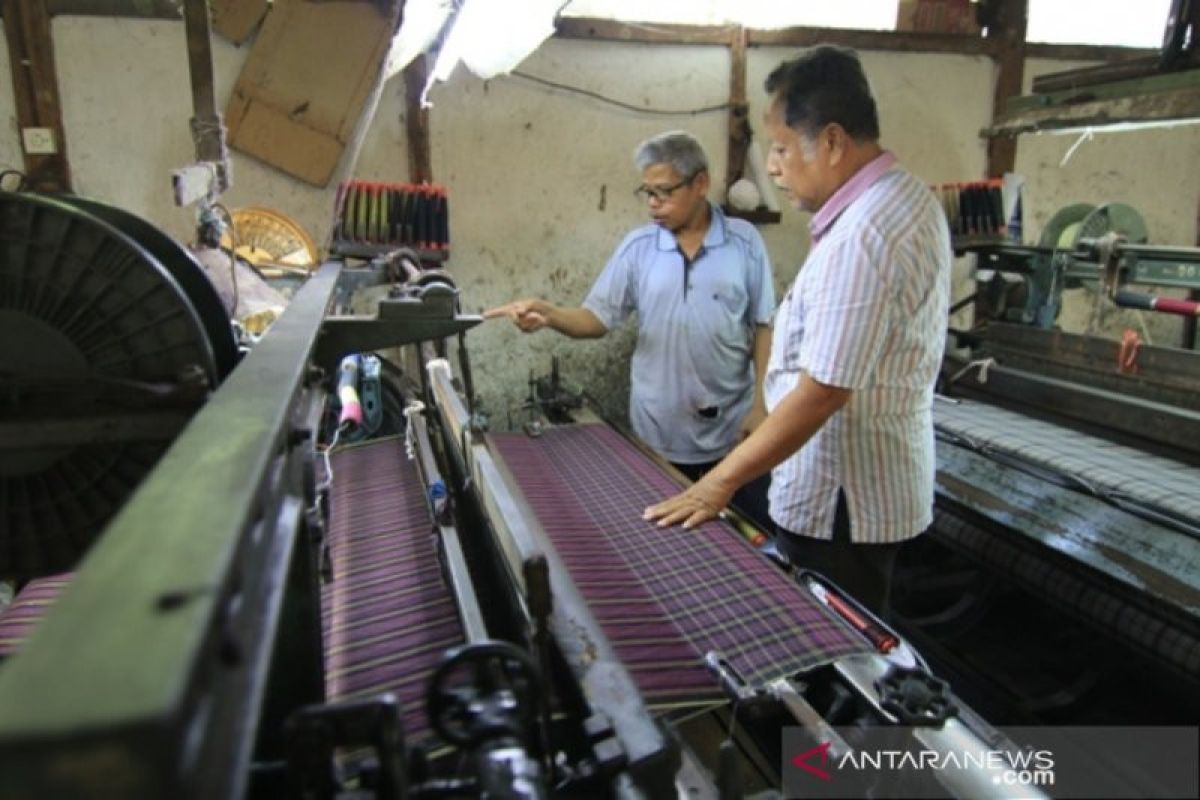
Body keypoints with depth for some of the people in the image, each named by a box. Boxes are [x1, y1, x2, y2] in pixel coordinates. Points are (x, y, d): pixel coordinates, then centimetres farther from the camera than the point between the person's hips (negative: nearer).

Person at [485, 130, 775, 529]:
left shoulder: (745, 241, -3)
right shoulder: (638, 246, 0)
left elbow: (764, 327, -1)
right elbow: (597, 318, -3)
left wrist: (761, 404, -5)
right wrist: (549, 314, -23)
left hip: (733, 425, 0)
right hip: (662, 430, 1)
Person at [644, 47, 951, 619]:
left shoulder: (862, 235, -27)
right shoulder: (907, 198, 6)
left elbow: (823, 392, -29)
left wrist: (721, 481, -23)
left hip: (840, 499, -10)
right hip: (872, 484, 10)